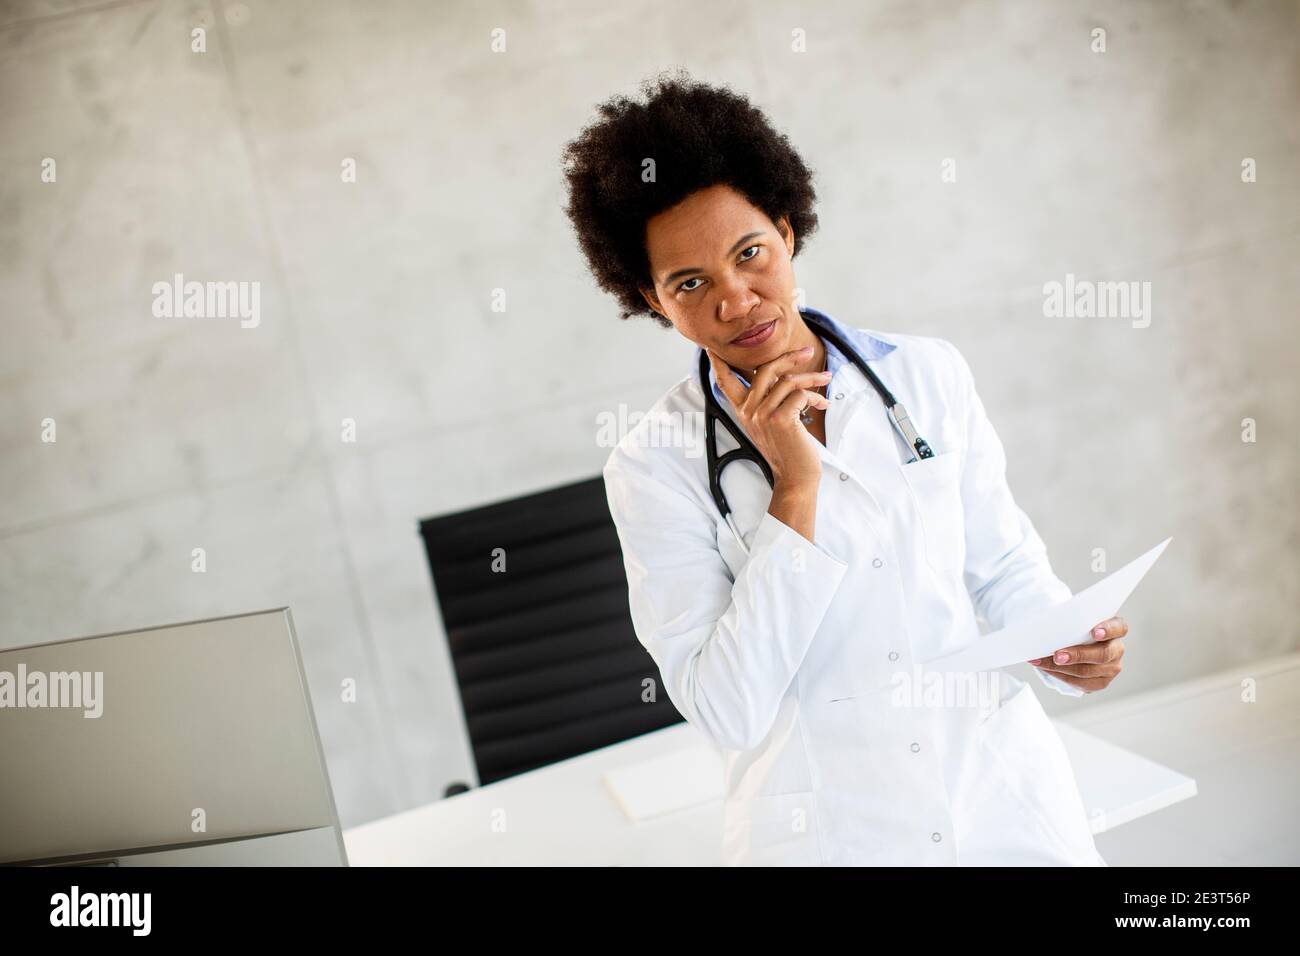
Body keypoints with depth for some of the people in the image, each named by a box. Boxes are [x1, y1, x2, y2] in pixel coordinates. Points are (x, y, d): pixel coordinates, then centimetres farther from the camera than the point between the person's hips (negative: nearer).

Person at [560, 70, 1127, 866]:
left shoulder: (930, 374, -2)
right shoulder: (655, 468, -11)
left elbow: (1002, 564, 7)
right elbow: (727, 714, -17)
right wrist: (795, 491, -21)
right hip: (826, 830, -3)